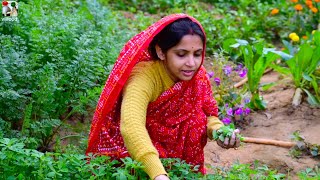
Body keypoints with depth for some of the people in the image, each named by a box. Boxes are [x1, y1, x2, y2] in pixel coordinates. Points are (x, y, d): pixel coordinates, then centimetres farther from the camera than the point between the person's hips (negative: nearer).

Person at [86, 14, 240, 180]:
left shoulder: (198, 76, -14)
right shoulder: (144, 76, -33)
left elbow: (208, 115, -4)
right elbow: (131, 127, -49)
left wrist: (219, 131, -29)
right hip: (130, 155, -6)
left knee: (197, 120, -17)